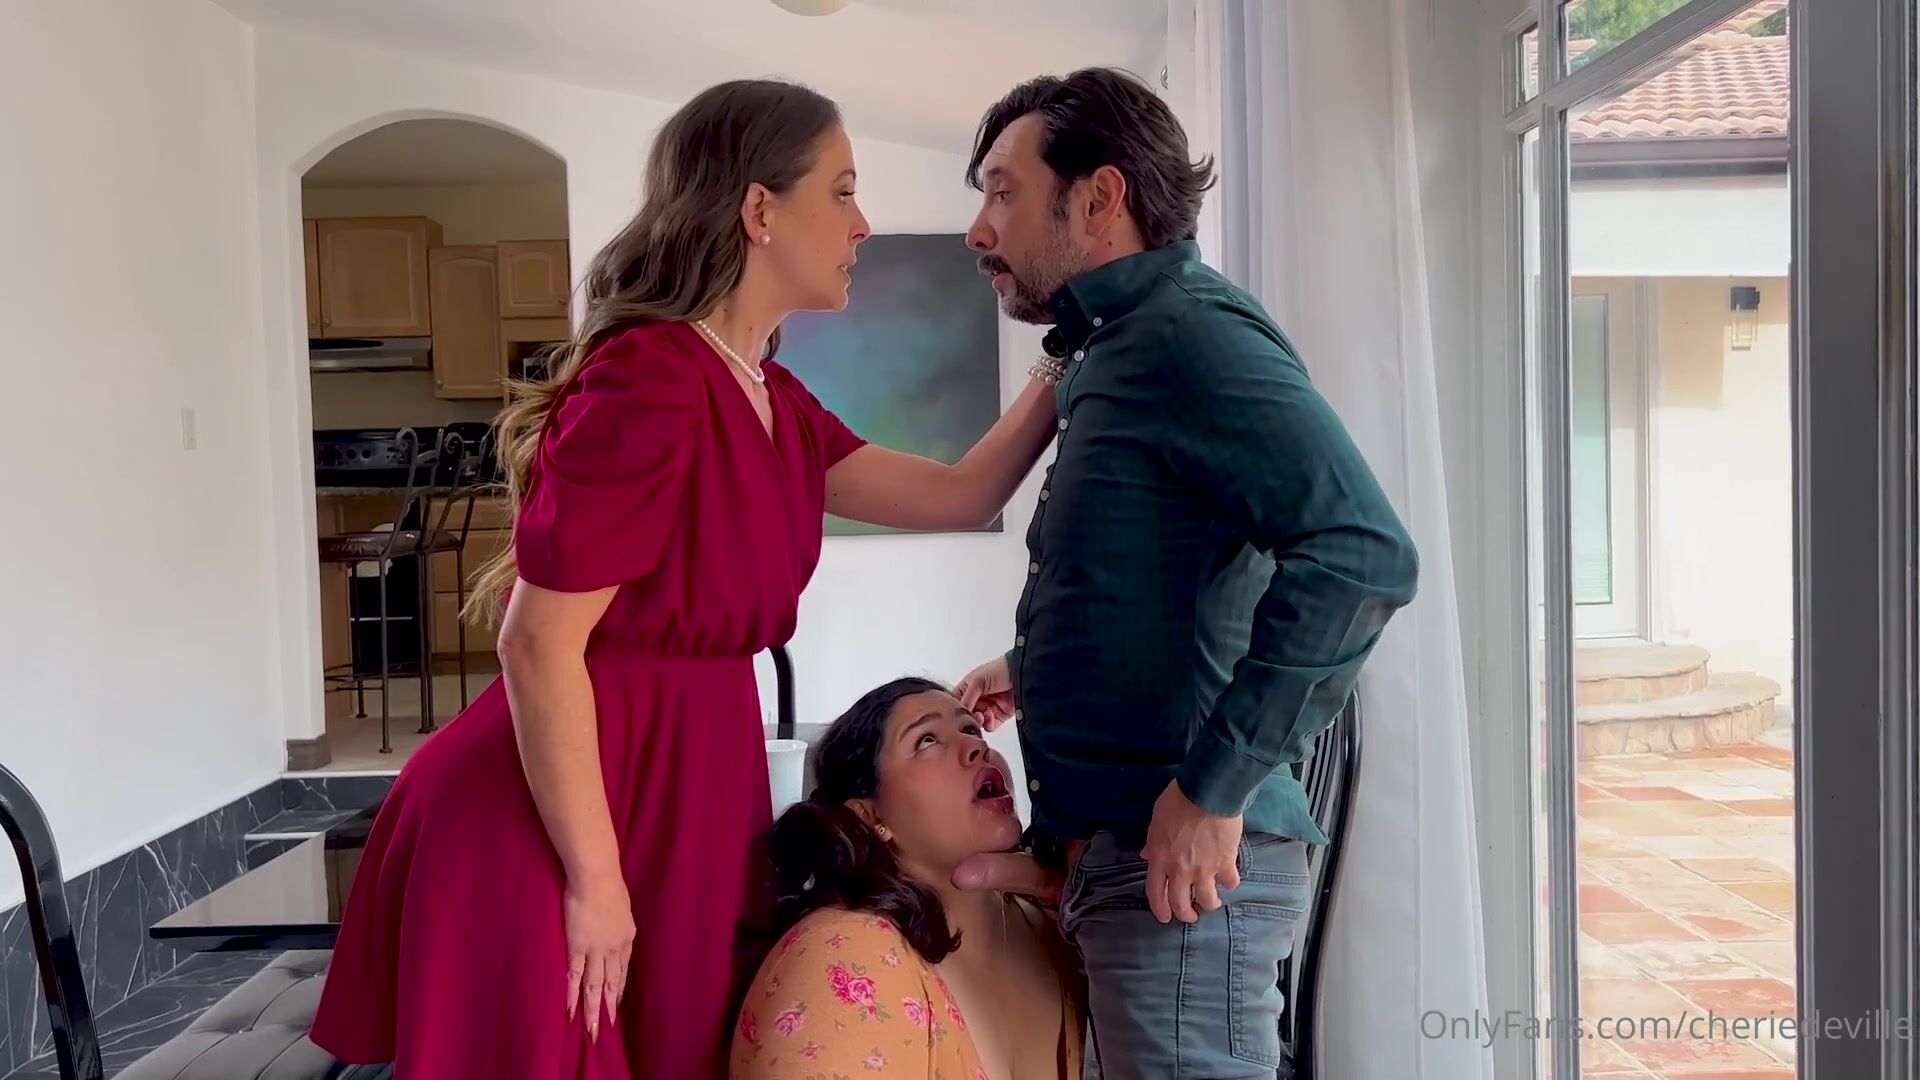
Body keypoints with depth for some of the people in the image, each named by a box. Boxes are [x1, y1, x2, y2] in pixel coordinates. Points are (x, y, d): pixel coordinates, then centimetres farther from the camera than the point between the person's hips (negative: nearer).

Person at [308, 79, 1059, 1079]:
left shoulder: (771, 401, 7)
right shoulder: (650, 384, -21)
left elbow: (957, 496, 11)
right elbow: (540, 645, -22)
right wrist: (593, 880, -18)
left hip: (681, 799, 9)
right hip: (559, 823, -9)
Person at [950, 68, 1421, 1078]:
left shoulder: (1188, 330, -13)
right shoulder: (1116, 351, 17)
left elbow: (1360, 551, -27)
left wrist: (1212, 789, -25)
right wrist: (1035, 670, 18)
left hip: (1182, 861, -10)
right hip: (1116, 851, 10)